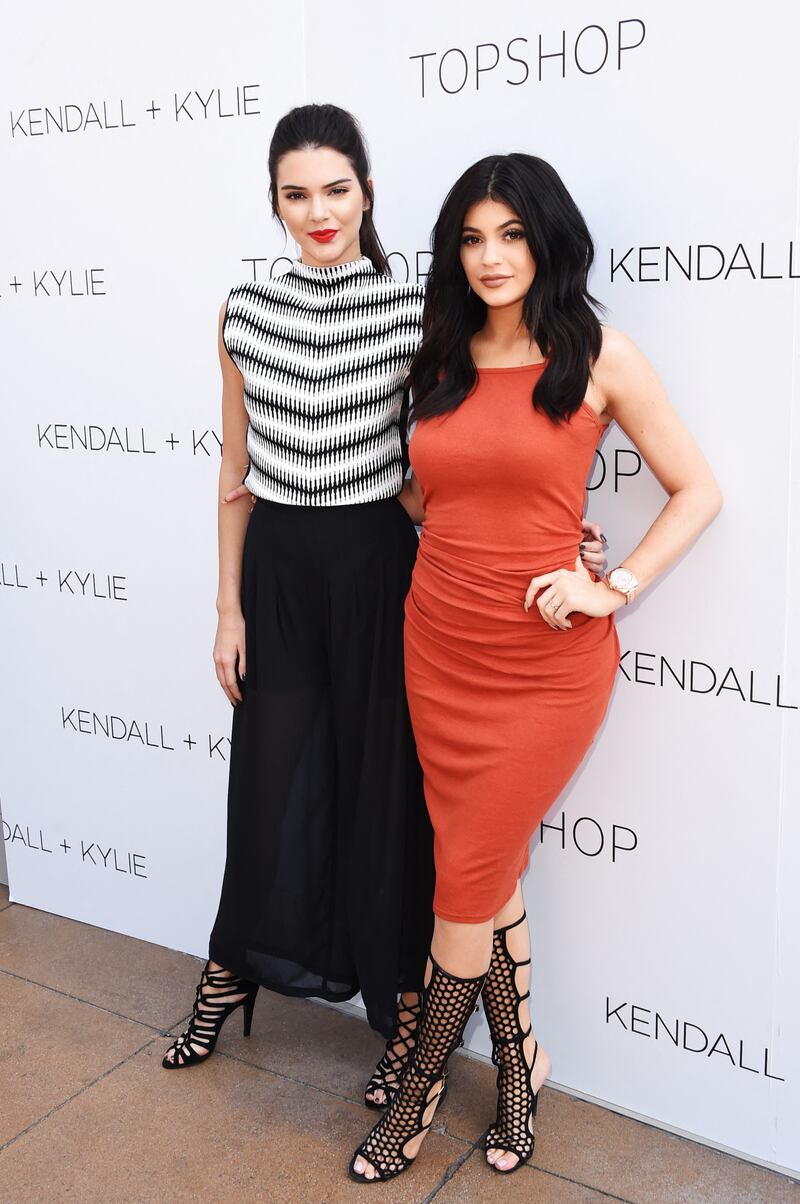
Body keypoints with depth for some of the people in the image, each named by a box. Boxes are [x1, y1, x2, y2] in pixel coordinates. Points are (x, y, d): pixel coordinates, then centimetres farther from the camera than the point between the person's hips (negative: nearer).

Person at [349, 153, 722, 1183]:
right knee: (486, 868, 13)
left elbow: (697, 490, -1)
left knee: (466, 881, 3)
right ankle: (520, 1059, 34)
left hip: (548, 662, -4)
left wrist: (615, 586, -10)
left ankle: (419, 1090, 25)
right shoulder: (436, 361, 8)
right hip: (439, 647, 5)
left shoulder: (597, 357, -6)